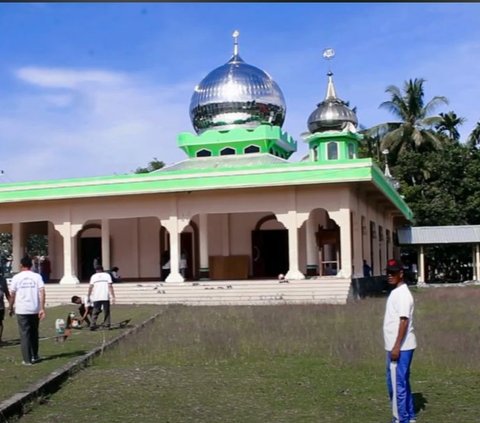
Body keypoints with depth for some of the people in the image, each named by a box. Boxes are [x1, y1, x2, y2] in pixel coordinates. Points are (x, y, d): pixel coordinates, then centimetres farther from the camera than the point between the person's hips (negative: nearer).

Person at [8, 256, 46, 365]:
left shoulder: (16, 277, -1)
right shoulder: (37, 276, 1)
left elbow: (12, 294, 0)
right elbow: (42, 292, -8)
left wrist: (11, 308, 14)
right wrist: (42, 308, -9)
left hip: (21, 310, -2)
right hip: (35, 310, 2)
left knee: (24, 334, 3)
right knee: (34, 333, 18)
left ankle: (27, 360, 0)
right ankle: (35, 356, 26)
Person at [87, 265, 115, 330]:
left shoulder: (93, 276, 9)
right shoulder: (107, 275, 7)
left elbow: (90, 287, 1)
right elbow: (110, 286, -3)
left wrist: (88, 296, 9)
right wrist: (113, 296, -3)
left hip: (96, 298, 1)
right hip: (105, 297, 0)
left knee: (95, 312, 5)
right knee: (106, 311, 11)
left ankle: (93, 325, -7)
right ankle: (107, 324, 8)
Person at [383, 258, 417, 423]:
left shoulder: (402, 294, -16)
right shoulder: (395, 292, 14)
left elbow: (404, 321, -22)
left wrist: (396, 347, -25)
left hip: (400, 347, -10)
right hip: (396, 347, 10)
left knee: (397, 383, -5)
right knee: (402, 383, 16)